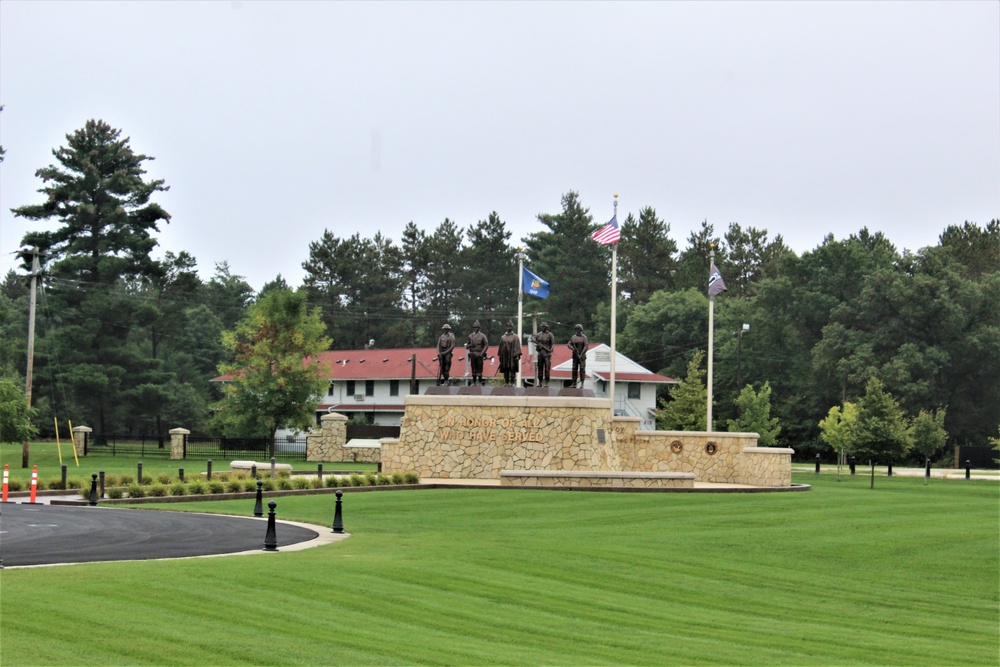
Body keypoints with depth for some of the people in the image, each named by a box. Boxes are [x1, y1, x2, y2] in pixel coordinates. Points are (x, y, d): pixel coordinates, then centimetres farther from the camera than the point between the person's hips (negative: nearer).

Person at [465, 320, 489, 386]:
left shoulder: (482, 336, 1)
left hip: (479, 355, -3)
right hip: (472, 355, 3)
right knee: (473, 369, 5)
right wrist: (470, 345, -8)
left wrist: (482, 353, -14)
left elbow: (486, 345, -5)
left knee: (479, 369, -3)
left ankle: (480, 382, 1)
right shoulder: (470, 336, 12)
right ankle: (474, 382, 10)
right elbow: (467, 346, 14)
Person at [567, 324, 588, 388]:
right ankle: (574, 384, 3)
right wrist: (573, 348, -17)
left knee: (582, 369, -7)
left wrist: (581, 354, -18)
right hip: (575, 356, 4)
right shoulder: (573, 337, 10)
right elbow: (568, 344, 4)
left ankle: (582, 384, -7)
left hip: (582, 356, -4)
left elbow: (586, 346, -12)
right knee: (574, 369, 1)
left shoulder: (584, 337, -4)